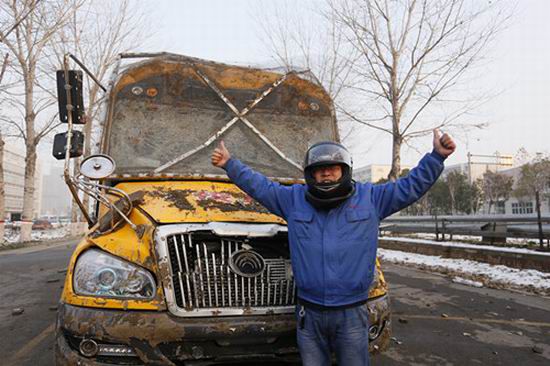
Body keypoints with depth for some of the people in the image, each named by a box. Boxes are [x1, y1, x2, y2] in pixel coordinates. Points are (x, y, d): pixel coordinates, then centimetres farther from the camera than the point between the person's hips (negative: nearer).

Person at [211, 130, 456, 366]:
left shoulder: (370, 198, 1)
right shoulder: (294, 199, 3)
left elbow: (412, 185, 1)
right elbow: (259, 186, 7)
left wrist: (436, 157, -7)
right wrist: (230, 164, 5)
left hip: (352, 314, -1)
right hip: (309, 313, 1)